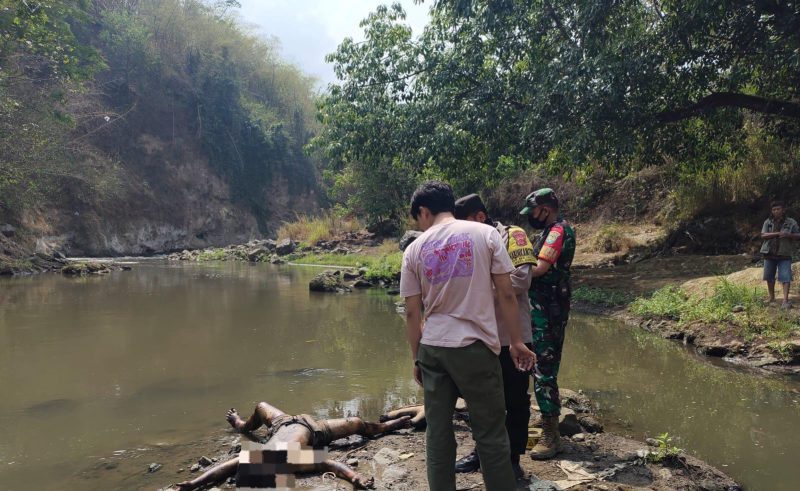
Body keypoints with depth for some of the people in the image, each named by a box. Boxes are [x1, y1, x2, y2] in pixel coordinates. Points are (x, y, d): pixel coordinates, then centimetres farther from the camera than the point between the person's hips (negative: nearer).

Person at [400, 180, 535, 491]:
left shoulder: (414, 249, 5)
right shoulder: (485, 233, 0)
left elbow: (412, 313, 5)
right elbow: (506, 294, -2)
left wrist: (417, 358, 15)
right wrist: (516, 341, 8)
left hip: (432, 348, 3)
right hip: (475, 346, -2)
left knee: (438, 432, 12)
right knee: (490, 433, 7)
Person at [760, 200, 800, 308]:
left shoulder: (791, 222, 1)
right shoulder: (768, 222, 4)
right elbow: (763, 235, -7)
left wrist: (789, 235, -18)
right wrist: (778, 233, -19)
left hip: (784, 254, -2)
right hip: (769, 254, 2)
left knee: (785, 277, -10)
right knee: (769, 277, 12)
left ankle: (785, 300, -12)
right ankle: (771, 297, 27)